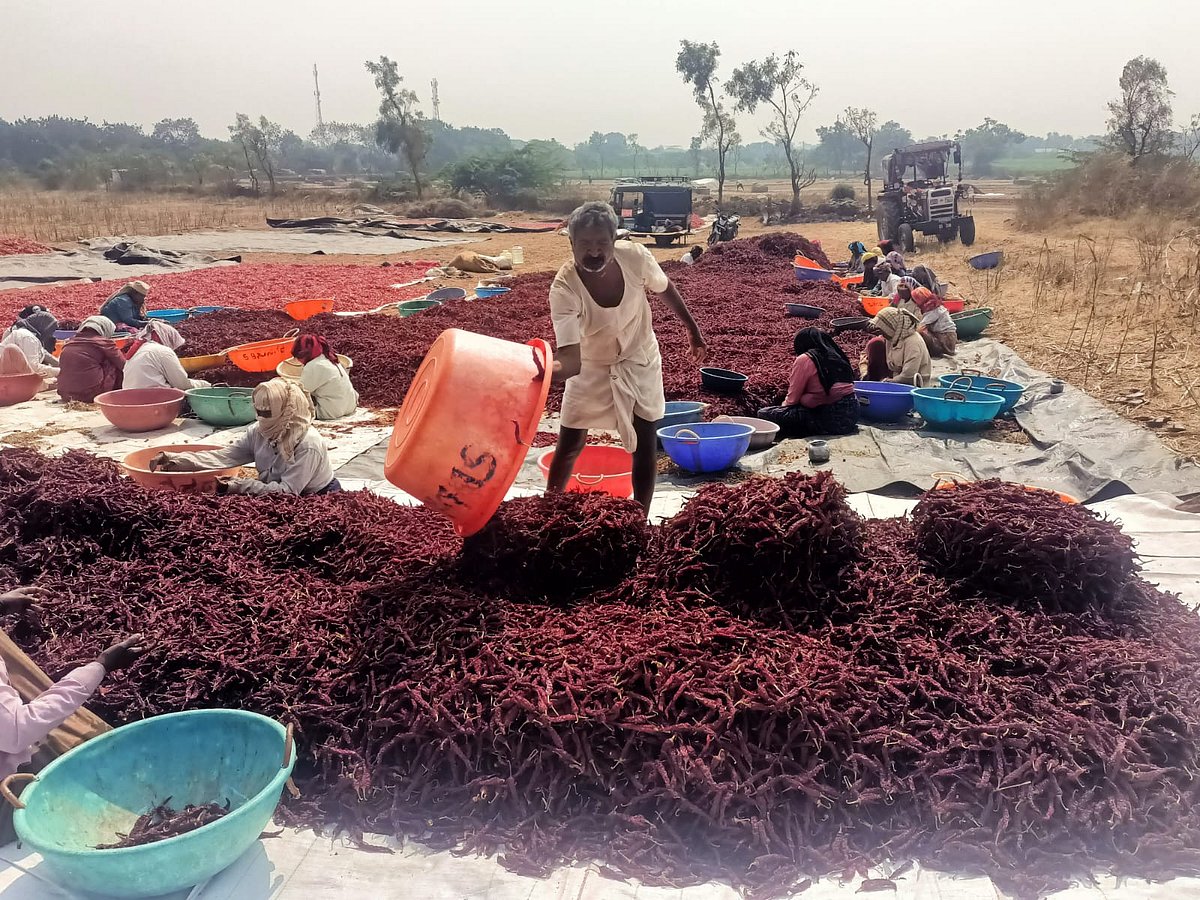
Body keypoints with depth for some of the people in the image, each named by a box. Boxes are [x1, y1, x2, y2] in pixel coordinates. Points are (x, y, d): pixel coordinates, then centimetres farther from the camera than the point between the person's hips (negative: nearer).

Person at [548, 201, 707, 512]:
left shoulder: (635, 257, -28)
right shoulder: (564, 287, -35)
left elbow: (666, 289, -4)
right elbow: (571, 360, -44)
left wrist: (693, 329, 7)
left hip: (640, 359, 2)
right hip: (591, 366, -2)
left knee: (645, 444, 3)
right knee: (569, 445, 4)